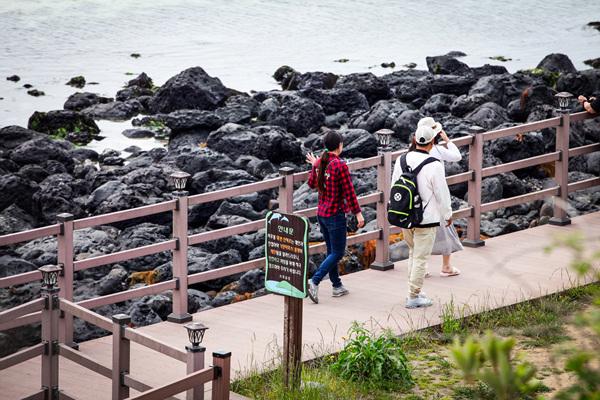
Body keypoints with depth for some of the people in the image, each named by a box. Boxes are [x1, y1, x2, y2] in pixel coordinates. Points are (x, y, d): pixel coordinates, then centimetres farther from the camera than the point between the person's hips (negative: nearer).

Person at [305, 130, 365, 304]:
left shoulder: (319, 163, 3)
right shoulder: (340, 166, -18)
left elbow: (312, 184, 18)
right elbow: (349, 192, -16)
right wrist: (358, 213, -10)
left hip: (321, 213, 8)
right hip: (335, 214, -8)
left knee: (332, 251, 17)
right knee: (337, 252, -2)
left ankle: (337, 286, 24)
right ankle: (314, 281, -15)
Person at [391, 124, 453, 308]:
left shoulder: (401, 160, -1)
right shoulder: (434, 165, -18)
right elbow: (442, 194, -11)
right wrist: (448, 215, 6)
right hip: (426, 219, -6)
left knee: (413, 253, 22)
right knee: (421, 258, 3)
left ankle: (414, 291, 28)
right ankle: (413, 297, 7)